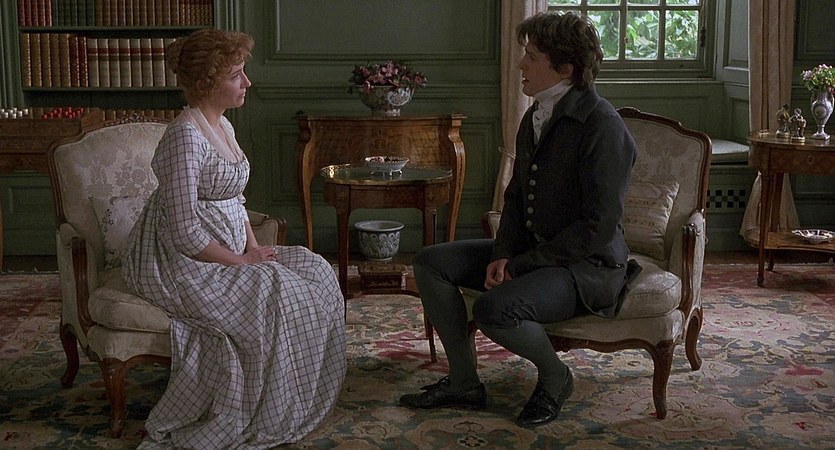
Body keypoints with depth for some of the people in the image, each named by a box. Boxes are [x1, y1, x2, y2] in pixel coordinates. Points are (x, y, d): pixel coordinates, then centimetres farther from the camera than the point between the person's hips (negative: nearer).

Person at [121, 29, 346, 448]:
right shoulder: (186, 135, -20)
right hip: (180, 263, -9)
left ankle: (296, 406, 4)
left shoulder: (222, 126, 10)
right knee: (272, 297, -25)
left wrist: (253, 246, 3)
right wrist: (240, 261, -17)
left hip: (229, 252, 10)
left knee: (315, 271, -3)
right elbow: (186, 232, -23)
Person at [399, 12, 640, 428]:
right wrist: (504, 253, -3)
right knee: (430, 262, -2)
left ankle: (555, 377, -1)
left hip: (588, 265, -9)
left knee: (494, 309, -33)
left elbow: (599, 227, -22)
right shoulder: (534, 118, 9)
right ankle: (463, 382, 6)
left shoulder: (602, 126, -19)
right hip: (530, 250, 9)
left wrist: (522, 264, -19)